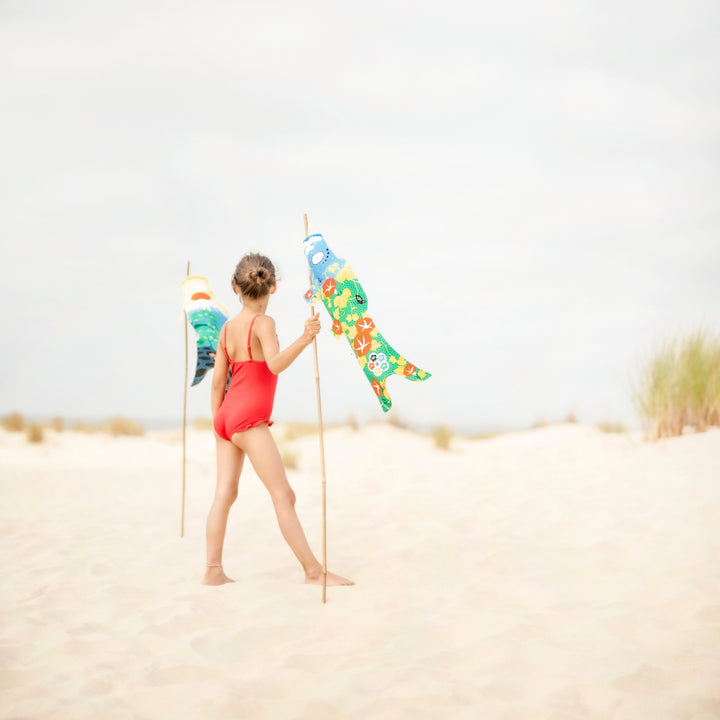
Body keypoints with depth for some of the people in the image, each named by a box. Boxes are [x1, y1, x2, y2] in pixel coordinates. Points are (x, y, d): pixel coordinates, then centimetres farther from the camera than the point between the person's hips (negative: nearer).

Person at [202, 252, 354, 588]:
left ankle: (213, 570, 5)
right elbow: (274, 363, -29)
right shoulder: (263, 323, -10)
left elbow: (217, 383, 12)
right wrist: (304, 339, -38)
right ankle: (313, 570, -2)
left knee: (224, 493, 7)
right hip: (249, 421, -8)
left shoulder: (227, 328, 9)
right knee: (283, 495, -5)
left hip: (226, 417, 8)